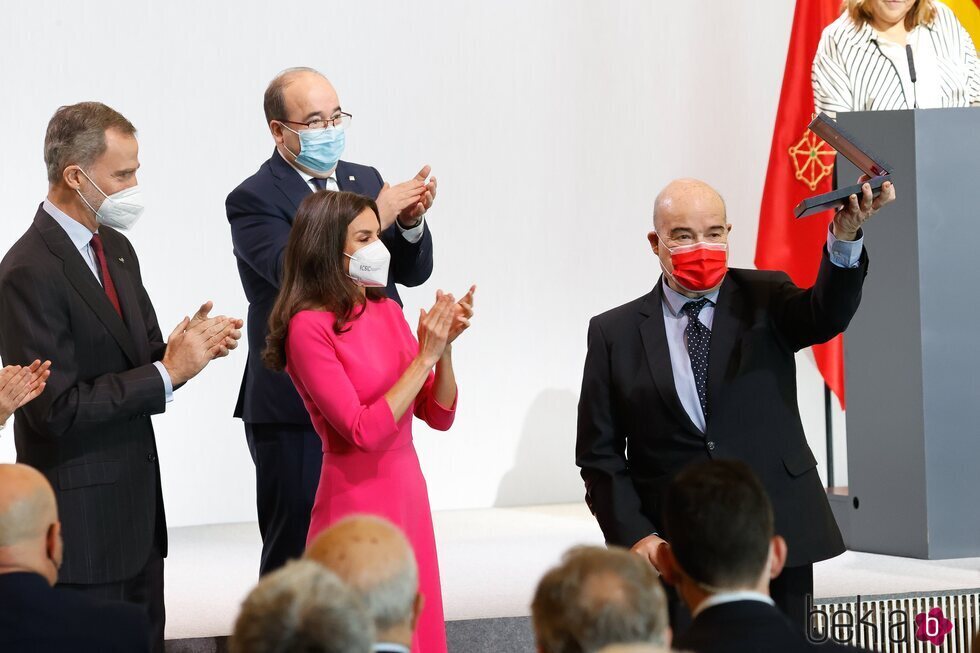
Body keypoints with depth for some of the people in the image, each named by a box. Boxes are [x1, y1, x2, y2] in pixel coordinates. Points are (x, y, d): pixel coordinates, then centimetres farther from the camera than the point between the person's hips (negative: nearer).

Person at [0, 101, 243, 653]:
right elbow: (56, 408, -22)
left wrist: (187, 346, -6)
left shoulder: (117, 250, 10)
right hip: (82, 519, -9)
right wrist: (167, 372, -20)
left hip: (138, 502, 9)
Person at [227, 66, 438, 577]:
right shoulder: (254, 200, -7)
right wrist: (376, 218, -26)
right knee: (296, 556, 0)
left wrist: (411, 223, -11)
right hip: (295, 415, -6)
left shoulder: (365, 181, 13)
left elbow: (411, 271, 11)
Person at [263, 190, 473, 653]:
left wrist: (445, 346, -8)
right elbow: (365, 432, -20)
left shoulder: (387, 311, 7)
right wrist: (425, 355, -18)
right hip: (357, 498, -7)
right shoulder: (309, 327, -13)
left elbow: (439, 415, 8)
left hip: (408, 493, 7)